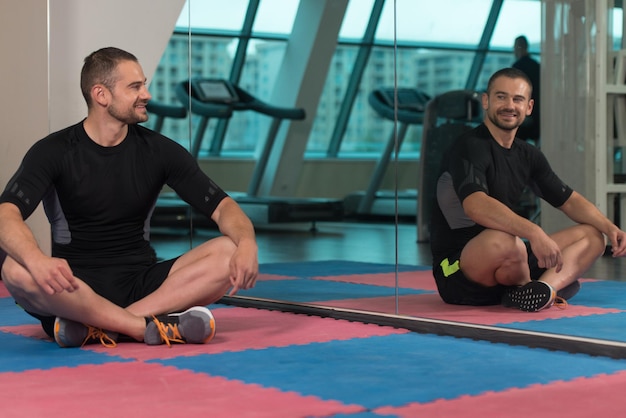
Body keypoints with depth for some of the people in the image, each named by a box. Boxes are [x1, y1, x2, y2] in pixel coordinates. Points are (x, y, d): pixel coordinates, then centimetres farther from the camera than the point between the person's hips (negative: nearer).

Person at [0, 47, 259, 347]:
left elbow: (221, 205, 2)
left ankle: (99, 328, -29)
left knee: (228, 253, -22)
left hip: (141, 285, 3)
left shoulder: (159, 150, 5)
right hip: (75, 289, -2)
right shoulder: (54, 152, -4)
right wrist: (36, 260, -42)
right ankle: (154, 327, -30)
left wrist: (247, 243, -22)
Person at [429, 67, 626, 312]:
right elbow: (475, 205, -32)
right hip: (458, 272, -9)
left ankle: (544, 287, -25)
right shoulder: (469, 147, -14)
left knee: (592, 236, 5)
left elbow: (569, 201, 20)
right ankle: (553, 284, -6)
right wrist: (534, 232, -42)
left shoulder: (528, 155, 12)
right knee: (504, 242, -40)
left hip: (507, 265, 9)